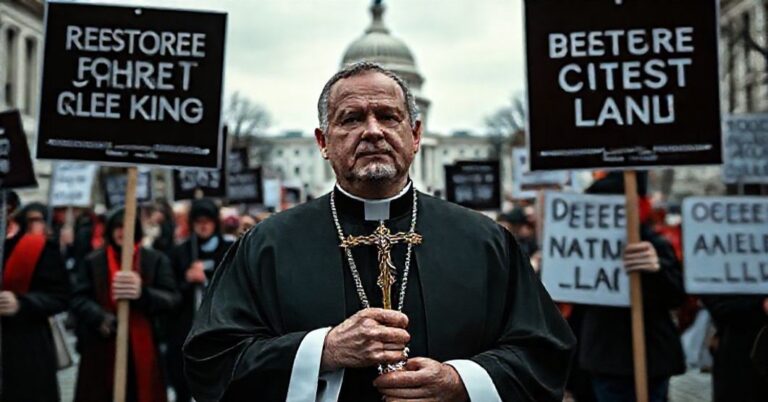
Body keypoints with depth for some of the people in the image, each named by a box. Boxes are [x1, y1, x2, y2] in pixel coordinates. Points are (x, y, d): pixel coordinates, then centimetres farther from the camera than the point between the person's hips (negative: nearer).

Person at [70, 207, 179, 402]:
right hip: (100, 350, 1)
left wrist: (143, 294, -26)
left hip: (144, 351, 0)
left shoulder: (156, 260, 5)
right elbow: (78, 299, -1)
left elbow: (171, 298, -5)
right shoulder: (92, 261, 7)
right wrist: (101, 319, -21)